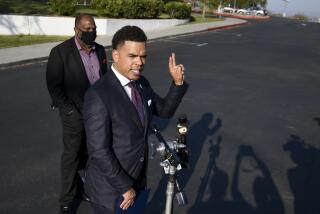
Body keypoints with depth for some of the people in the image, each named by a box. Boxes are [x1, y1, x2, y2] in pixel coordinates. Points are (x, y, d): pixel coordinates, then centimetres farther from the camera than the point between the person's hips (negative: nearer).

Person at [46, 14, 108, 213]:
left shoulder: (100, 50, 3)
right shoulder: (60, 52, -12)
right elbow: (54, 86, -11)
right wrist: (69, 111, -13)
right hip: (75, 114, -4)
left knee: (88, 153, 13)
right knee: (71, 155, 7)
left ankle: (80, 185, 33)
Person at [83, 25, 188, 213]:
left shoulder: (142, 83, -2)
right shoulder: (98, 95, -25)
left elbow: (165, 110, 8)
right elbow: (99, 151, -24)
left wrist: (178, 82, -7)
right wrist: (125, 187, -17)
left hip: (137, 179, 7)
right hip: (110, 188, -7)